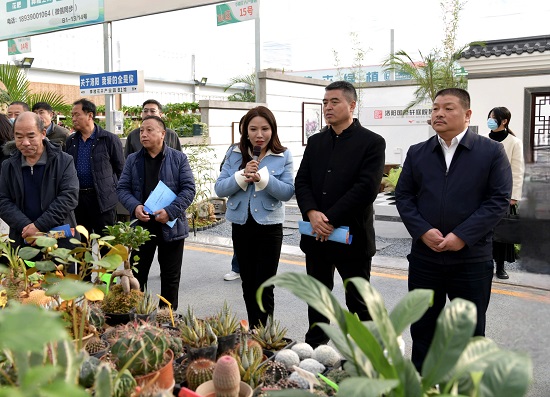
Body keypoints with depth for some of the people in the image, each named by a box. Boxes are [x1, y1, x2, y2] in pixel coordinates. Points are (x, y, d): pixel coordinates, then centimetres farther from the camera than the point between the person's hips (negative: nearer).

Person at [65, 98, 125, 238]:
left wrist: (112, 189, 0)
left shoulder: (109, 139, -5)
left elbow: (120, 169, 0)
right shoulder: (70, 141, 10)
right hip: (77, 197, 5)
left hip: (103, 199, -5)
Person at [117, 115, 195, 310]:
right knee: (137, 274, 8)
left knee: (170, 277, 9)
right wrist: (134, 206, -15)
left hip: (171, 225, -1)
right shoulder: (133, 160, 7)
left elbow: (188, 188, -5)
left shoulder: (178, 158, 0)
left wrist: (170, 211, -18)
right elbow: (122, 188, 5)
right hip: (141, 224, 2)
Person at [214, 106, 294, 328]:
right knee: (248, 285, 15)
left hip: (269, 227, -3)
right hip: (241, 226, 3)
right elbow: (219, 189, -3)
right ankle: (252, 332, 31)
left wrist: (263, 178, -24)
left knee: (264, 287, -1)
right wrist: (242, 176, -19)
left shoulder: (283, 156, -4)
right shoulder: (236, 154, 2)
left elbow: (288, 192, -10)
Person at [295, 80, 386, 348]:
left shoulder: (372, 142, -6)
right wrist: (312, 213, -14)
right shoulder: (315, 142, 11)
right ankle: (314, 348, 33)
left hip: (352, 236, -5)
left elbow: (366, 188, -16)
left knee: (358, 303, 7)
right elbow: (302, 181, 5)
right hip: (316, 235, 5)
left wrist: (331, 219, -19)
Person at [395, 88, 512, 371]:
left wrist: (463, 235, -17)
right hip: (424, 257, 3)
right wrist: (423, 231, -11)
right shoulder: (417, 153, 7)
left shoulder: (491, 151, -3)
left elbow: (499, 199, -9)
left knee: (471, 330, 11)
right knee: (423, 327, 14)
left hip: (471, 258, -3)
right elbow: (403, 196, 5)